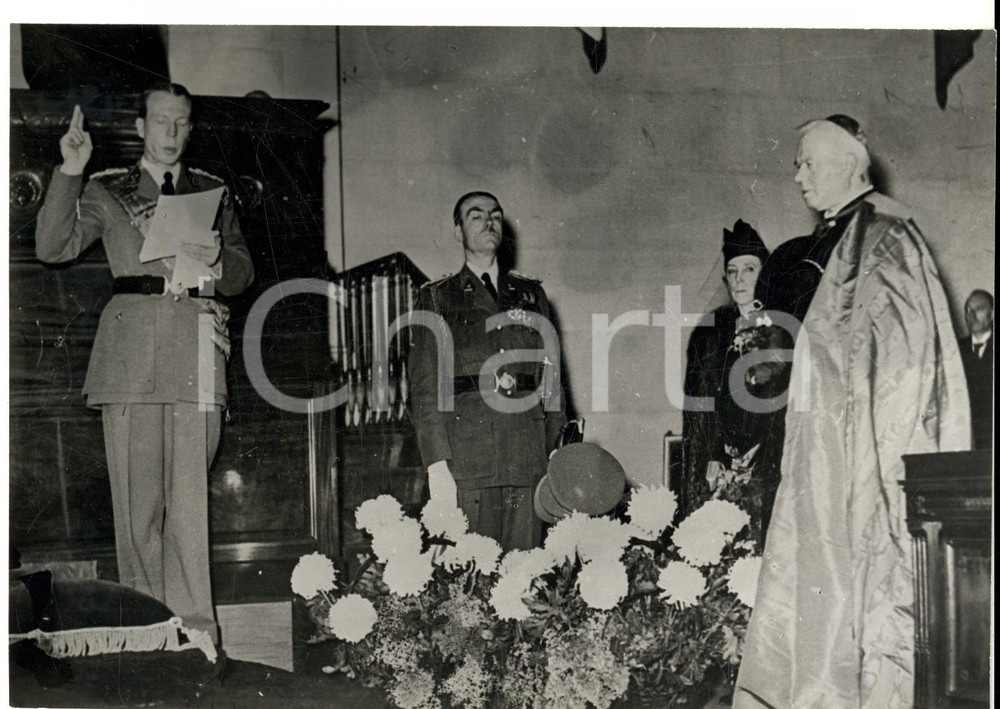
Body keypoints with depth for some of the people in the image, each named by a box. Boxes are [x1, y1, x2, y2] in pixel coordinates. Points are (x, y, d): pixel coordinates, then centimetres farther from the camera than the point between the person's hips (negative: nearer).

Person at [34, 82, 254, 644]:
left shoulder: (213, 192, 19)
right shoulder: (108, 192, 15)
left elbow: (243, 276, 17)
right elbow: (53, 248, 3)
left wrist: (217, 258, -6)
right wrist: (70, 172, -5)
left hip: (196, 350, 0)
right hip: (131, 350, 0)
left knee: (190, 494, -5)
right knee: (137, 493, 0)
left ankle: (194, 628, -1)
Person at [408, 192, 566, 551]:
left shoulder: (530, 295, 18)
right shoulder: (436, 299, 9)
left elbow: (551, 374, 15)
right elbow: (424, 387, 2)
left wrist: (556, 450, 6)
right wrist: (436, 464, -8)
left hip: (527, 462, 3)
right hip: (465, 463, -2)